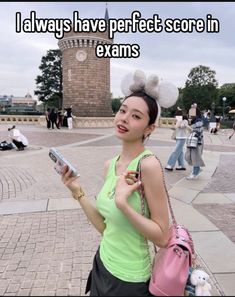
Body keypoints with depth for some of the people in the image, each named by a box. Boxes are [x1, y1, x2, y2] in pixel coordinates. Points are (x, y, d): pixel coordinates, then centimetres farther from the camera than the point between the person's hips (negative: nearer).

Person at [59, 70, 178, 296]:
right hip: (102, 265, 6)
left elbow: (162, 237, -20)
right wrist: (77, 192, -5)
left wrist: (123, 203, -30)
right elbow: (105, 227, 0)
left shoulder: (148, 164, -24)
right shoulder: (110, 165, -3)